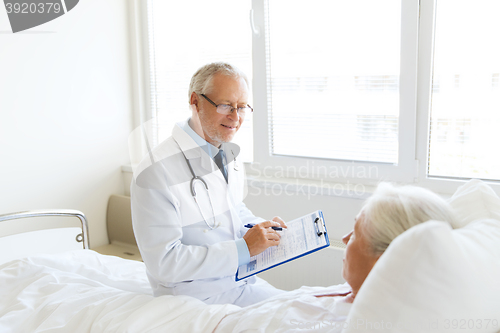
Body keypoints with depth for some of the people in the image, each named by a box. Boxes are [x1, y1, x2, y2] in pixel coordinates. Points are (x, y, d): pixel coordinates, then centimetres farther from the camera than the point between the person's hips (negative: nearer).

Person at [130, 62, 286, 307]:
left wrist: (261, 226, 1)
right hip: (200, 294, -8)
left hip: (241, 279, 8)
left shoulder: (229, 154, 7)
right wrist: (244, 248, -23)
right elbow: (163, 262, -23)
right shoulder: (157, 172, -21)